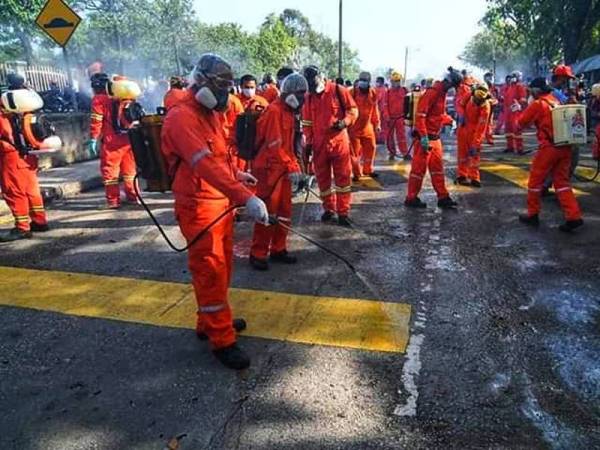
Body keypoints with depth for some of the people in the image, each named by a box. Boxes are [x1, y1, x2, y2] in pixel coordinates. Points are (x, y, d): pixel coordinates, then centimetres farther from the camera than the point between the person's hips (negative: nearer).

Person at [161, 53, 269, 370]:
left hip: (222, 202, 10)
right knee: (210, 271, -1)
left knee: (222, 266, 18)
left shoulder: (211, 114, 13)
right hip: (198, 206, -10)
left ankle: (210, 321, 37)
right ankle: (222, 340, 12)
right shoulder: (181, 117, -19)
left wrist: (237, 174, 37)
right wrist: (245, 197, -42)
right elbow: (205, 164, -34)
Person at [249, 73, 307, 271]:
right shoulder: (274, 111, -16)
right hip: (269, 169, -9)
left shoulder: (290, 111, 14)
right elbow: (274, 146, -22)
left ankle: (278, 249, 26)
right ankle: (257, 254, 8)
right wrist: (291, 168, -21)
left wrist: (295, 167, 11)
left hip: (283, 169, 9)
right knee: (268, 212, -3)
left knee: (284, 211, 13)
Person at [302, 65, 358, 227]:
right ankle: (329, 209, 26)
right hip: (319, 143, 4)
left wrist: (345, 122, -21)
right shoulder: (308, 98, 7)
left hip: (339, 140, -3)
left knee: (343, 176, -1)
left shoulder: (338, 91, -5)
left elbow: (353, 109, -2)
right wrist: (308, 142, 5)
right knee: (322, 177, 10)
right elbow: (307, 122, 12)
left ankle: (343, 213, 6)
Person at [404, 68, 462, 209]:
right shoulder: (432, 93, -17)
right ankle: (411, 199, 10)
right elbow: (420, 115, -24)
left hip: (435, 137, 10)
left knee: (437, 167, 12)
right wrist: (424, 137, -27)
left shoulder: (442, 93, 12)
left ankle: (443, 197, 20)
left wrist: (450, 120, 11)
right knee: (419, 168, -1)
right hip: (425, 138, -9)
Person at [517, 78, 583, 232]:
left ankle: (532, 215, 17)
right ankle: (574, 217, 1)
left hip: (549, 147, -6)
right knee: (562, 181, 10)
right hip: (565, 146, 6)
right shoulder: (557, 102, 16)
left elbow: (520, 124, 2)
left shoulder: (538, 104, -4)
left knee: (535, 180, 8)